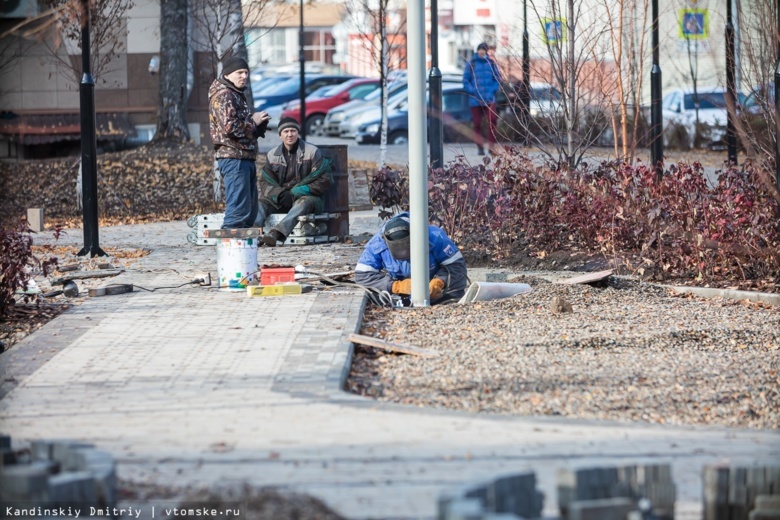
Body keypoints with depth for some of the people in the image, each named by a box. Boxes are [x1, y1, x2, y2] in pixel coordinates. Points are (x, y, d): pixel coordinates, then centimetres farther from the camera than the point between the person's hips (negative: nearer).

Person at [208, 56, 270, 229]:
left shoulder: (237, 95, 23)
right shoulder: (223, 95, -10)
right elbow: (230, 127, -23)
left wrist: (260, 123, 10)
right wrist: (253, 121, -10)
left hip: (245, 157, 11)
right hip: (233, 157, -11)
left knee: (250, 210, 12)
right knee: (239, 209, -15)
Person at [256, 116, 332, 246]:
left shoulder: (312, 152, -1)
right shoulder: (273, 155, 10)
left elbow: (324, 181, -7)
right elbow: (265, 182, 6)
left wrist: (295, 193, -16)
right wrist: (280, 194, -17)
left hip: (308, 197, -4)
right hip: (280, 199, 4)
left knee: (303, 203, -38)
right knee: (261, 202, -22)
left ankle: (277, 232, -61)